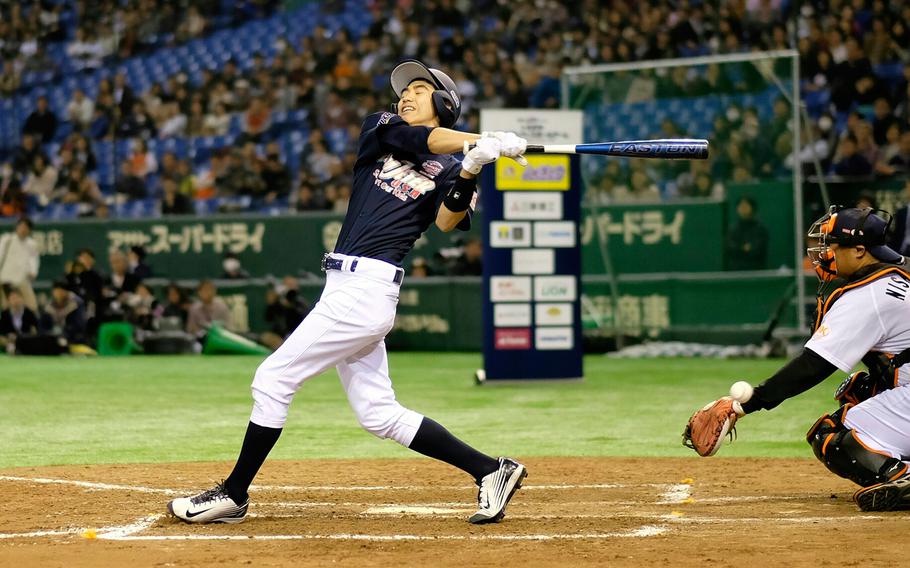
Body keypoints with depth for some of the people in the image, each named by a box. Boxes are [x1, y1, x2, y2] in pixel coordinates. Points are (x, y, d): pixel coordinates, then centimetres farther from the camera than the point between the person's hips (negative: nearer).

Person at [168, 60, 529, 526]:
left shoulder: (449, 171, 2)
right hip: (349, 288, 7)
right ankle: (489, 471, 13)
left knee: (273, 379, -4)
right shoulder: (380, 128, 16)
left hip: (365, 289, -7)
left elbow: (448, 223, -14)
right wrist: (479, 141, -16)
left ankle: (233, 494, 7)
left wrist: (470, 172, -30)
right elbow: (412, 138, -4)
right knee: (378, 413, 8)